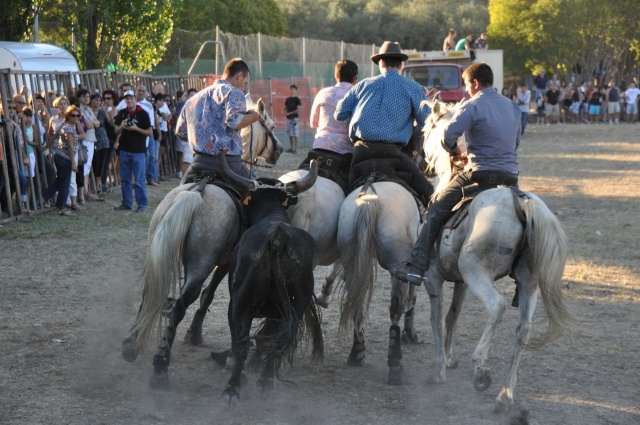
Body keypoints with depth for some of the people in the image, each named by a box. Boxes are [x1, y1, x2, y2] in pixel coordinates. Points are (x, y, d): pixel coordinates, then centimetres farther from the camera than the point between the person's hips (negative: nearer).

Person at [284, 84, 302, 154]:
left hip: (294, 118, -7)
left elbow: (299, 109, -14)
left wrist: (289, 113, -13)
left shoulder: (297, 99, -6)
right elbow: (285, 107, 23)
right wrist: (285, 112, 0)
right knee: (290, 134, 11)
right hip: (288, 118, 7)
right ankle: (291, 148, 17)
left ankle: (295, 149, -5)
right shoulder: (288, 99, 13)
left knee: (295, 134, -5)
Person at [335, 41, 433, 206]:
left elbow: (340, 114, 19)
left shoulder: (364, 85, 18)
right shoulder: (413, 88, 10)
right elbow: (426, 122, 3)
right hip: (391, 151, -4)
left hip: (360, 150, 4)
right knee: (426, 191, -1)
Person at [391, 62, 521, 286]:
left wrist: (455, 151, 5)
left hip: (480, 174, -6)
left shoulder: (472, 106, -7)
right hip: (511, 176, 6)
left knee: (436, 209, 3)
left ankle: (416, 267, -5)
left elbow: (449, 134, -18)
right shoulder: (513, 107, 15)